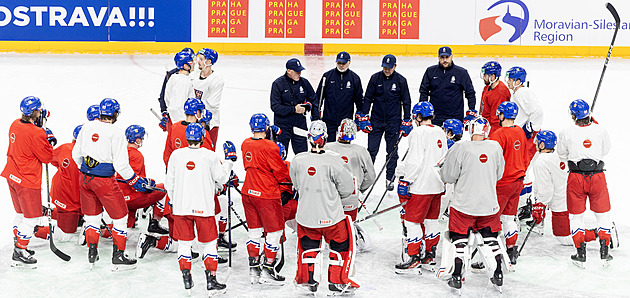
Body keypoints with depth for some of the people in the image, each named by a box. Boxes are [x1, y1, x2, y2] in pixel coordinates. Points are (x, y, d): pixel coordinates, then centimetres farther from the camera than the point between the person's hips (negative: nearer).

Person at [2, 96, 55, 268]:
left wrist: (39, 123, 10)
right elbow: (46, 157, -14)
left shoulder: (16, 125, 2)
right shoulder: (36, 133, -23)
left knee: (22, 213, 23)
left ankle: (19, 245, 35)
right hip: (27, 181, -9)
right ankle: (19, 254, 6)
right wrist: (49, 139, 0)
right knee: (32, 218, 2)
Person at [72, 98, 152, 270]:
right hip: (104, 181, -6)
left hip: (85, 178, 6)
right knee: (120, 217, 9)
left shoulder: (87, 127, 3)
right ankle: (118, 257, 13)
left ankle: (92, 255, 26)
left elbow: (76, 154, 12)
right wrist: (137, 182, -4)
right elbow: (121, 165, -17)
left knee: (92, 217, 21)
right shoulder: (116, 133, -15)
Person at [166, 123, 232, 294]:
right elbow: (221, 179, 1)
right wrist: (228, 161, 16)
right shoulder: (209, 156, -9)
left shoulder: (176, 155, -2)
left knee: (184, 243, 14)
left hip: (181, 207, 2)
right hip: (203, 207, -2)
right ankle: (211, 281, 7)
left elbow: (169, 183, 5)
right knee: (209, 244, 9)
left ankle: (186, 279, 12)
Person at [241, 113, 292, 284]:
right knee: (274, 231, 5)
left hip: (248, 192, 7)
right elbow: (281, 173, -12)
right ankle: (268, 271, 8)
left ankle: (254, 269, 21)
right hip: (266, 195, -7)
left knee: (254, 231, 16)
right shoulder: (270, 147, -19)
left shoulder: (246, 144, 3)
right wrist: (292, 178, 7)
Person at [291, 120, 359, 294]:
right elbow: (347, 189, -9)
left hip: (306, 214, 3)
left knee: (308, 245, 25)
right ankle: (337, 281, 21)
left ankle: (307, 280, 29)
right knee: (341, 245, 17)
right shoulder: (334, 161, -18)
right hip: (331, 216, -3)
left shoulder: (297, 161, -7)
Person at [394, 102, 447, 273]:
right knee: (432, 219, 16)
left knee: (412, 220, -4)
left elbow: (414, 161, -19)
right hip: (437, 185, 9)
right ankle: (430, 256, 23)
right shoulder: (440, 133, 11)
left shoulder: (418, 133, -14)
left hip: (421, 186, -9)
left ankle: (414, 259, -4)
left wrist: (404, 181, -13)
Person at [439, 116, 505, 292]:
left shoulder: (460, 148, -15)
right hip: (489, 205, 3)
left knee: (459, 240, 8)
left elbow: (448, 176, -10)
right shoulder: (496, 147, -4)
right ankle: (497, 275, 22)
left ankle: (457, 277, 9)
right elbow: (498, 175, 9)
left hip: (464, 204, -3)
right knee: (490, 239, 18)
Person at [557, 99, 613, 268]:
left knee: (576, 216, 11)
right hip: (597, 176, 1)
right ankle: (604, 253, 14)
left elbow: (562, 156, 7)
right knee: (603, 214, 15)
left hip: (576, 177, -1)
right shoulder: (600, 130, -4)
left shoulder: (567, 134, -7)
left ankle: (581, 254, 10)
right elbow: (605, 151, 13)